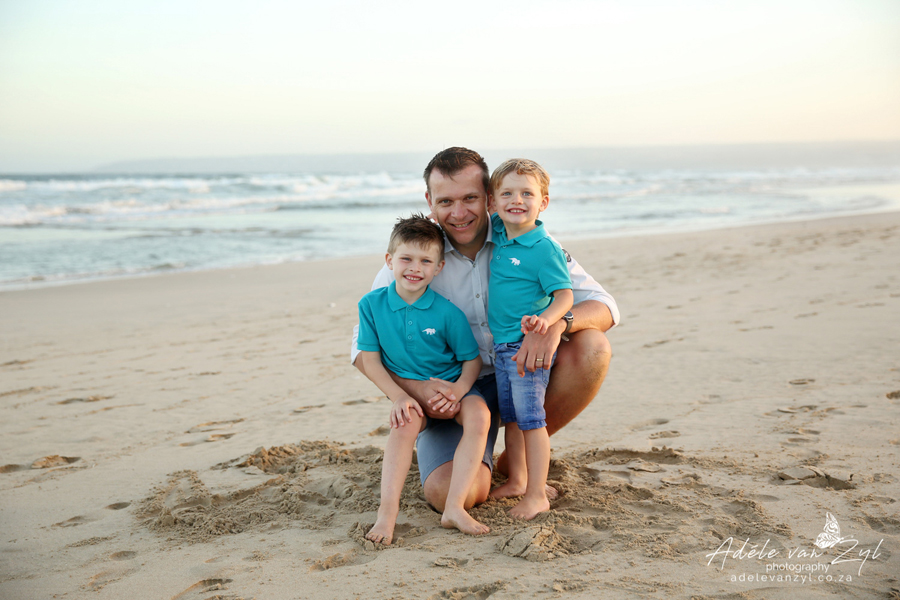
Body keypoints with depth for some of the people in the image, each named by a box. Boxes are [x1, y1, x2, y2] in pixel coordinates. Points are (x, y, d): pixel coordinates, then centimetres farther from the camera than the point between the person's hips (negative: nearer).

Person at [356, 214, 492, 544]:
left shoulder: (447, 312, -12)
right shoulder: (372, 304, -8)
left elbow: (472, 358, -4)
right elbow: (369, 358, -4)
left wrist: (459, 389, -25)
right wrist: (398, 396, -16)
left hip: (451, 385, 0)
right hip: (409, 391, 0)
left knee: (479, 416, -29)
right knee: (405, 424, -32)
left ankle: (454, 508, -27)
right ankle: (388, 510, -31)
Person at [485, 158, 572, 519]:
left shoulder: (544, 248, -16)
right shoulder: (498, 235, 5)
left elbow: (565, 295, -20)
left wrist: (545, 319, -38)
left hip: (529, 345, -8)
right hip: (500, 347, 8)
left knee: (530, 418, -5)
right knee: (510, 417, 17)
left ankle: (537, 495, 2)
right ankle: (516, 480, 31)